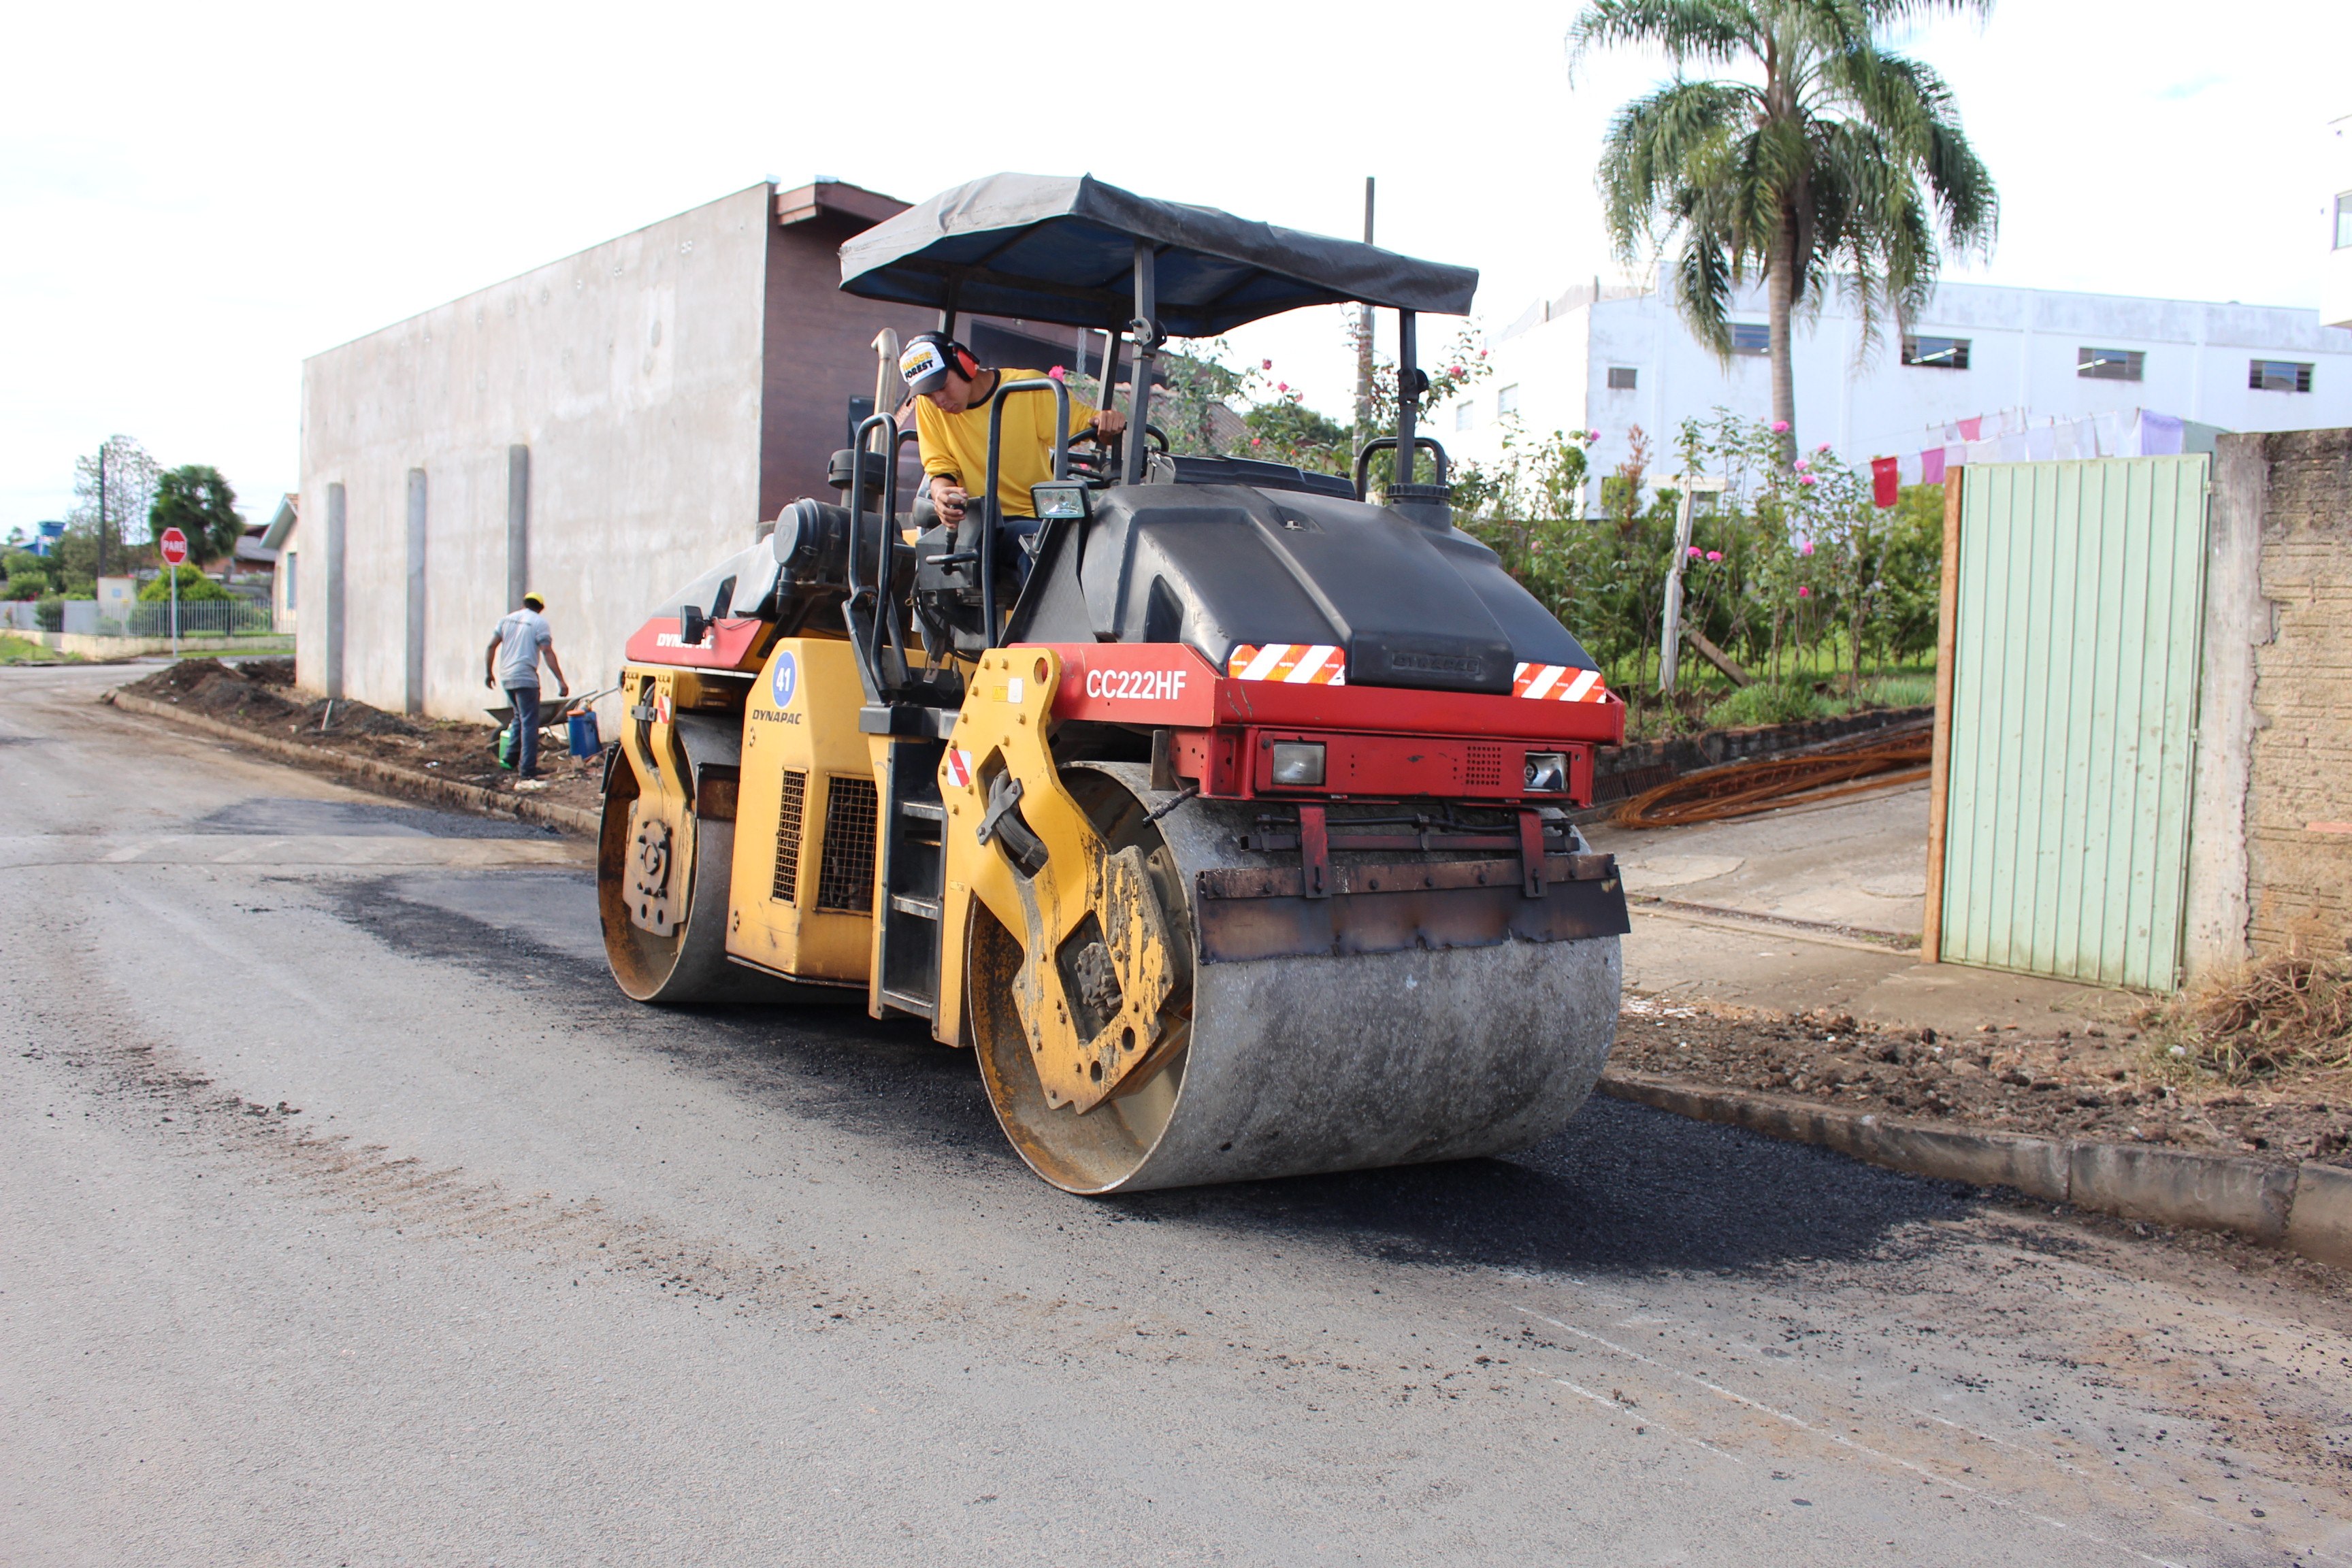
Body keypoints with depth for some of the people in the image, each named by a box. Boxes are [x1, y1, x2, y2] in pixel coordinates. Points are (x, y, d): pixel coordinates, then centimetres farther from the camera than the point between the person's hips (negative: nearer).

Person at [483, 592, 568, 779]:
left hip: (505, 678, 6)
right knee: (529, 723, -4)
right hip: (525, 678, -6)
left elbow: (491, 647, 10)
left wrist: (488, 672, 19)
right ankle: (527, 769, -8)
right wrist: (561, 681, -14)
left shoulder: (507, 620, 14)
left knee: (520, 717, 23)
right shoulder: (539, 622, -2)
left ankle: (512, 759, 22)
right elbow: (547, 653, -12)